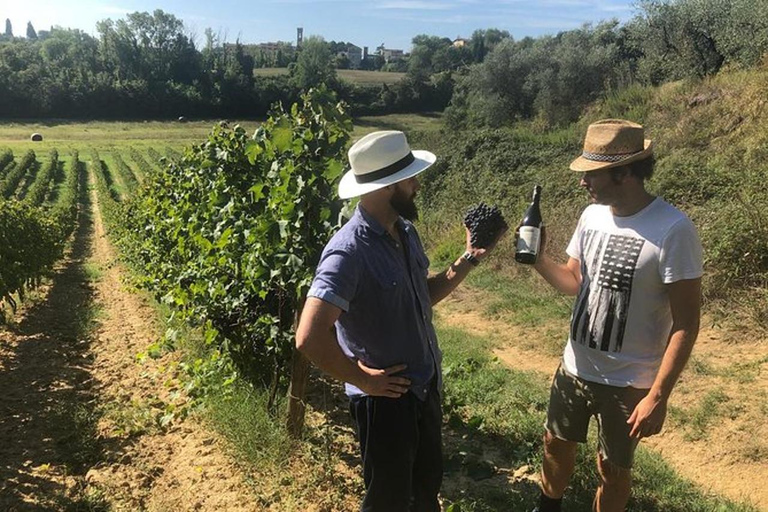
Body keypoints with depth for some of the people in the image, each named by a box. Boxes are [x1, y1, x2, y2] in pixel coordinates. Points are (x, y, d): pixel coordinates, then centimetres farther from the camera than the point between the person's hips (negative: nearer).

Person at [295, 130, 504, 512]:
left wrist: (468, 260, 1)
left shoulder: (405, 231, 0)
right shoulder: (349, 252, -28)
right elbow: (310, 338, -35)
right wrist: (363, 379, -22)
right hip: (386, 399, -7)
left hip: (426, 386, 8)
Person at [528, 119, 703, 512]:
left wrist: (658, 395, -20)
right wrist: (540, 261, -11)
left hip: (628, 381, -6)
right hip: (574, 367, 6)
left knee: (613, 469, 15)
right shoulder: (592, 215, -3)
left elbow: (686, 323, -19)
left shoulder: (673, 230, -23)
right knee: (556, 444, 24)